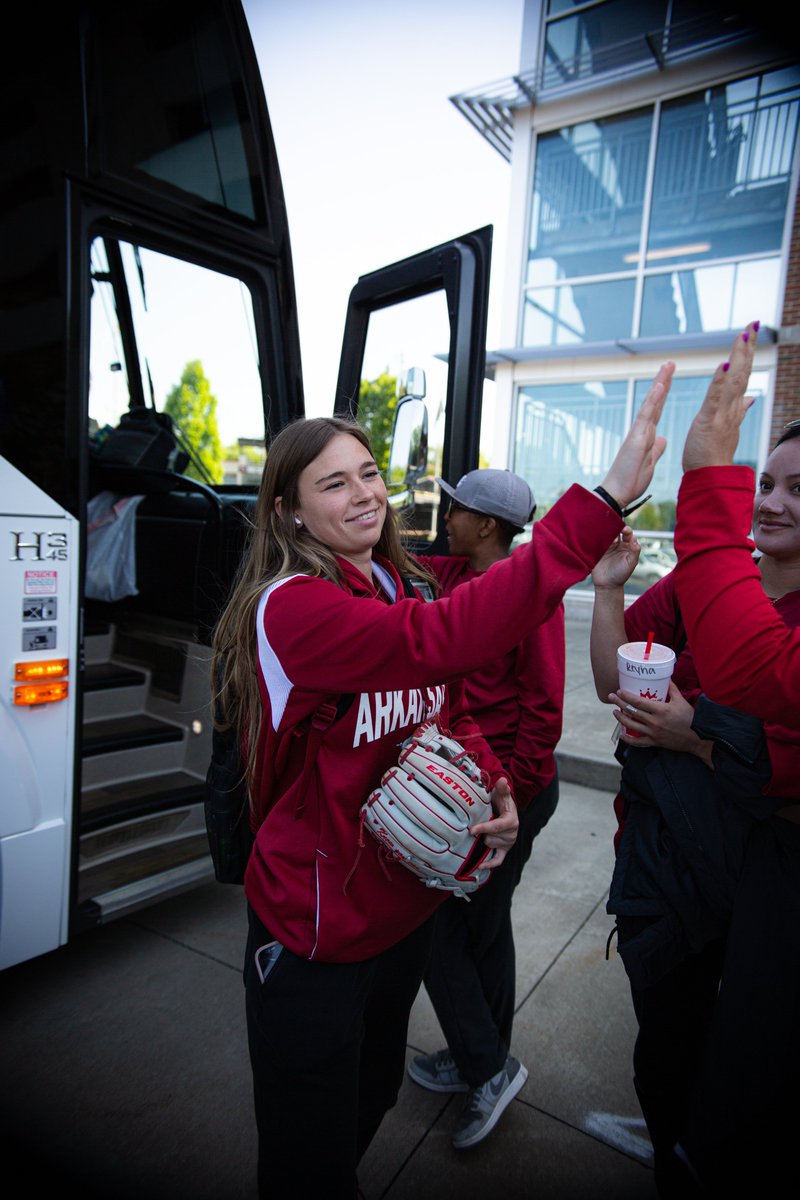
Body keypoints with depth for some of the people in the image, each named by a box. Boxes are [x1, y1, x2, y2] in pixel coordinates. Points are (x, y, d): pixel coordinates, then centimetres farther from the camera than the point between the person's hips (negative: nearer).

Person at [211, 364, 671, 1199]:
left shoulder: (393, 593, 0)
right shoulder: (291, 607, -26)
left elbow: (449, 709, 7)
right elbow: (442, 641, -43)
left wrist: (493, 788, -14)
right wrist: (606, 499, -46)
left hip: (404, 904, 7)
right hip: (315, 935, -7)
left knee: (373, 1096, 31)